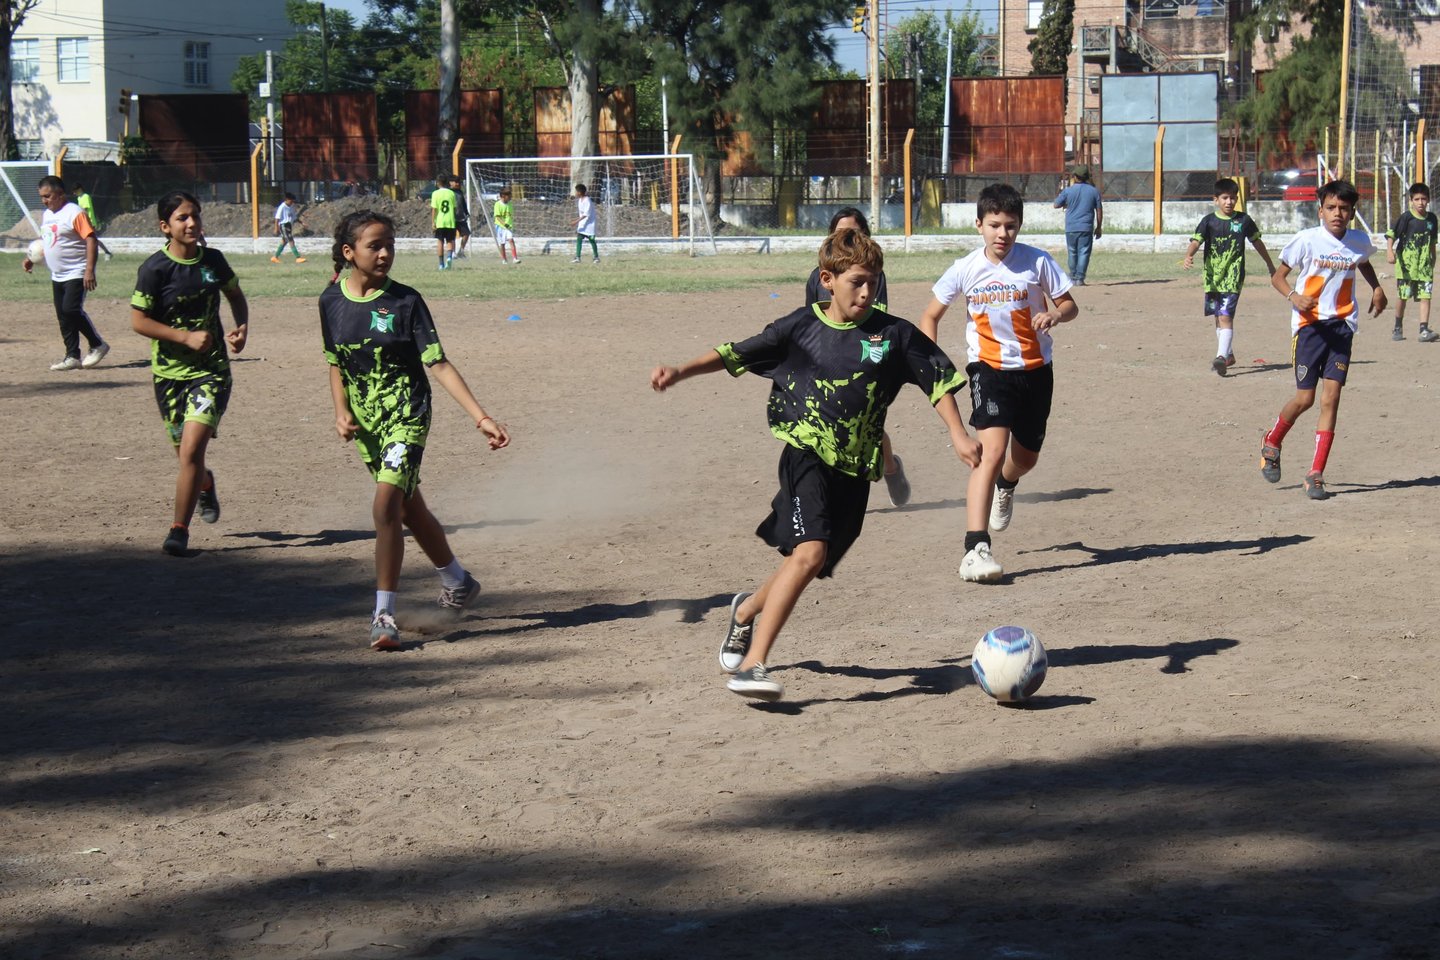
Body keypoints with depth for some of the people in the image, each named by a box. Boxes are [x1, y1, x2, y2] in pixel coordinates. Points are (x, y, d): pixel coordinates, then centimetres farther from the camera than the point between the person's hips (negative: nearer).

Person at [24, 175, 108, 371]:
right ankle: (72, 356, 13)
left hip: (77, 273, -9)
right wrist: (31, 258, 13)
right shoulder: (46, 215, 14)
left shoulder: (74, 213, -14)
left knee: (71, 310, -18)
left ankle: (97, 345, -1)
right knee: (63, 316, 7)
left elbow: (91, 240, -20)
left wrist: (89, 270, -26)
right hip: (57, 276, 9)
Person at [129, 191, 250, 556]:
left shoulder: (213, 260, 1)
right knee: (185, 451, 12)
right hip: (170, 372, 0)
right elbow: (138, 321, -10)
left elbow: (236, 296, 19)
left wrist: (242, 327, 0)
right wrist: (187, 337, -17)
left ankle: (180, 530, -6)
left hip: (212, 369, 1)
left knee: (192, 448, -15)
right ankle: (205, 484, 49)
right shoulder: (155, 268, -10)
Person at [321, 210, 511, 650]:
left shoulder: (405, 301, -10)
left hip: (407, 415, -5)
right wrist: (341, 412, -3)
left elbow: (438, 365, -11)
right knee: (410, 509, 16)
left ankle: (384, 614, -14)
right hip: (364, 421, 5)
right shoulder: (332, 301, 1)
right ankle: (458, 582, 38)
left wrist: (482, 418, -17)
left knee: (386, 504, -20)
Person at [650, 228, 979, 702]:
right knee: (810, 552, -24)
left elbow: (938, 379, 10)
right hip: (806, 453, -4)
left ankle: (747, 611, 45)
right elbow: (736, 355, 7)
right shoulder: (800, 327, -1)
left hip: (854, 468, 4)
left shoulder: (894, 334, 2)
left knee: (807, 560, 11)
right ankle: (752, 663, -23)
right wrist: (680, 372, -3)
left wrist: (959, 434, 2)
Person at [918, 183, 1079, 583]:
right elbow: (930, 316, 5)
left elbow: (1070, 305, 1)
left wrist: (1054, 314, -22)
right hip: (990, 369, -2)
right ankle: (975, 550, -27)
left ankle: (1005, 485, 58)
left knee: (1025, 457, 18)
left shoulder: (1037, 262, -8)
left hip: (1035, 370, 2)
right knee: (991, 450, -22)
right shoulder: (966, 270, -7)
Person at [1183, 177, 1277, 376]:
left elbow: (1257, 242, 16)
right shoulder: (1209, 221, 1)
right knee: (1219, 317, 15)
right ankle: (1228, 354, 30)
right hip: (1212, 276, 3)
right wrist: (1189, 255, -34)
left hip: (1233, 277, -3)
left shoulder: (1243, 220, 2)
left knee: (1226, 316, -15)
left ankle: (1221, 356, -23)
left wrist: (1270, 264, 28)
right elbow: (1196, 241, -11)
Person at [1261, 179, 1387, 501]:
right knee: (1305, 398, -2)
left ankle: (1316, 474, -1)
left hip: (1341, 325, 3)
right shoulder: (1307, 240, -8)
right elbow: (1278, 276, -3)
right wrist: (1293, 296, -22)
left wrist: (1377, 289, 11)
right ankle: (1271, 443, 29)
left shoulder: (1360, 242, 4)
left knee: (1331, 398, -5)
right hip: (1309, 324, -3)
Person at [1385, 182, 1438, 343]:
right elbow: (1391, 233, -14)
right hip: (1406, 264, -3)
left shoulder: (1431, 219, 7)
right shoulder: (1406, 218, -8)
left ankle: (1424, 330, -11)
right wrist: (1389, 251, -29)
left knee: (1426, 296, -7)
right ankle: (1398, 327, 23)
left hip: (1425, 265, 3)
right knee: (1402, 296, 5)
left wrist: (1433, 257, 27)